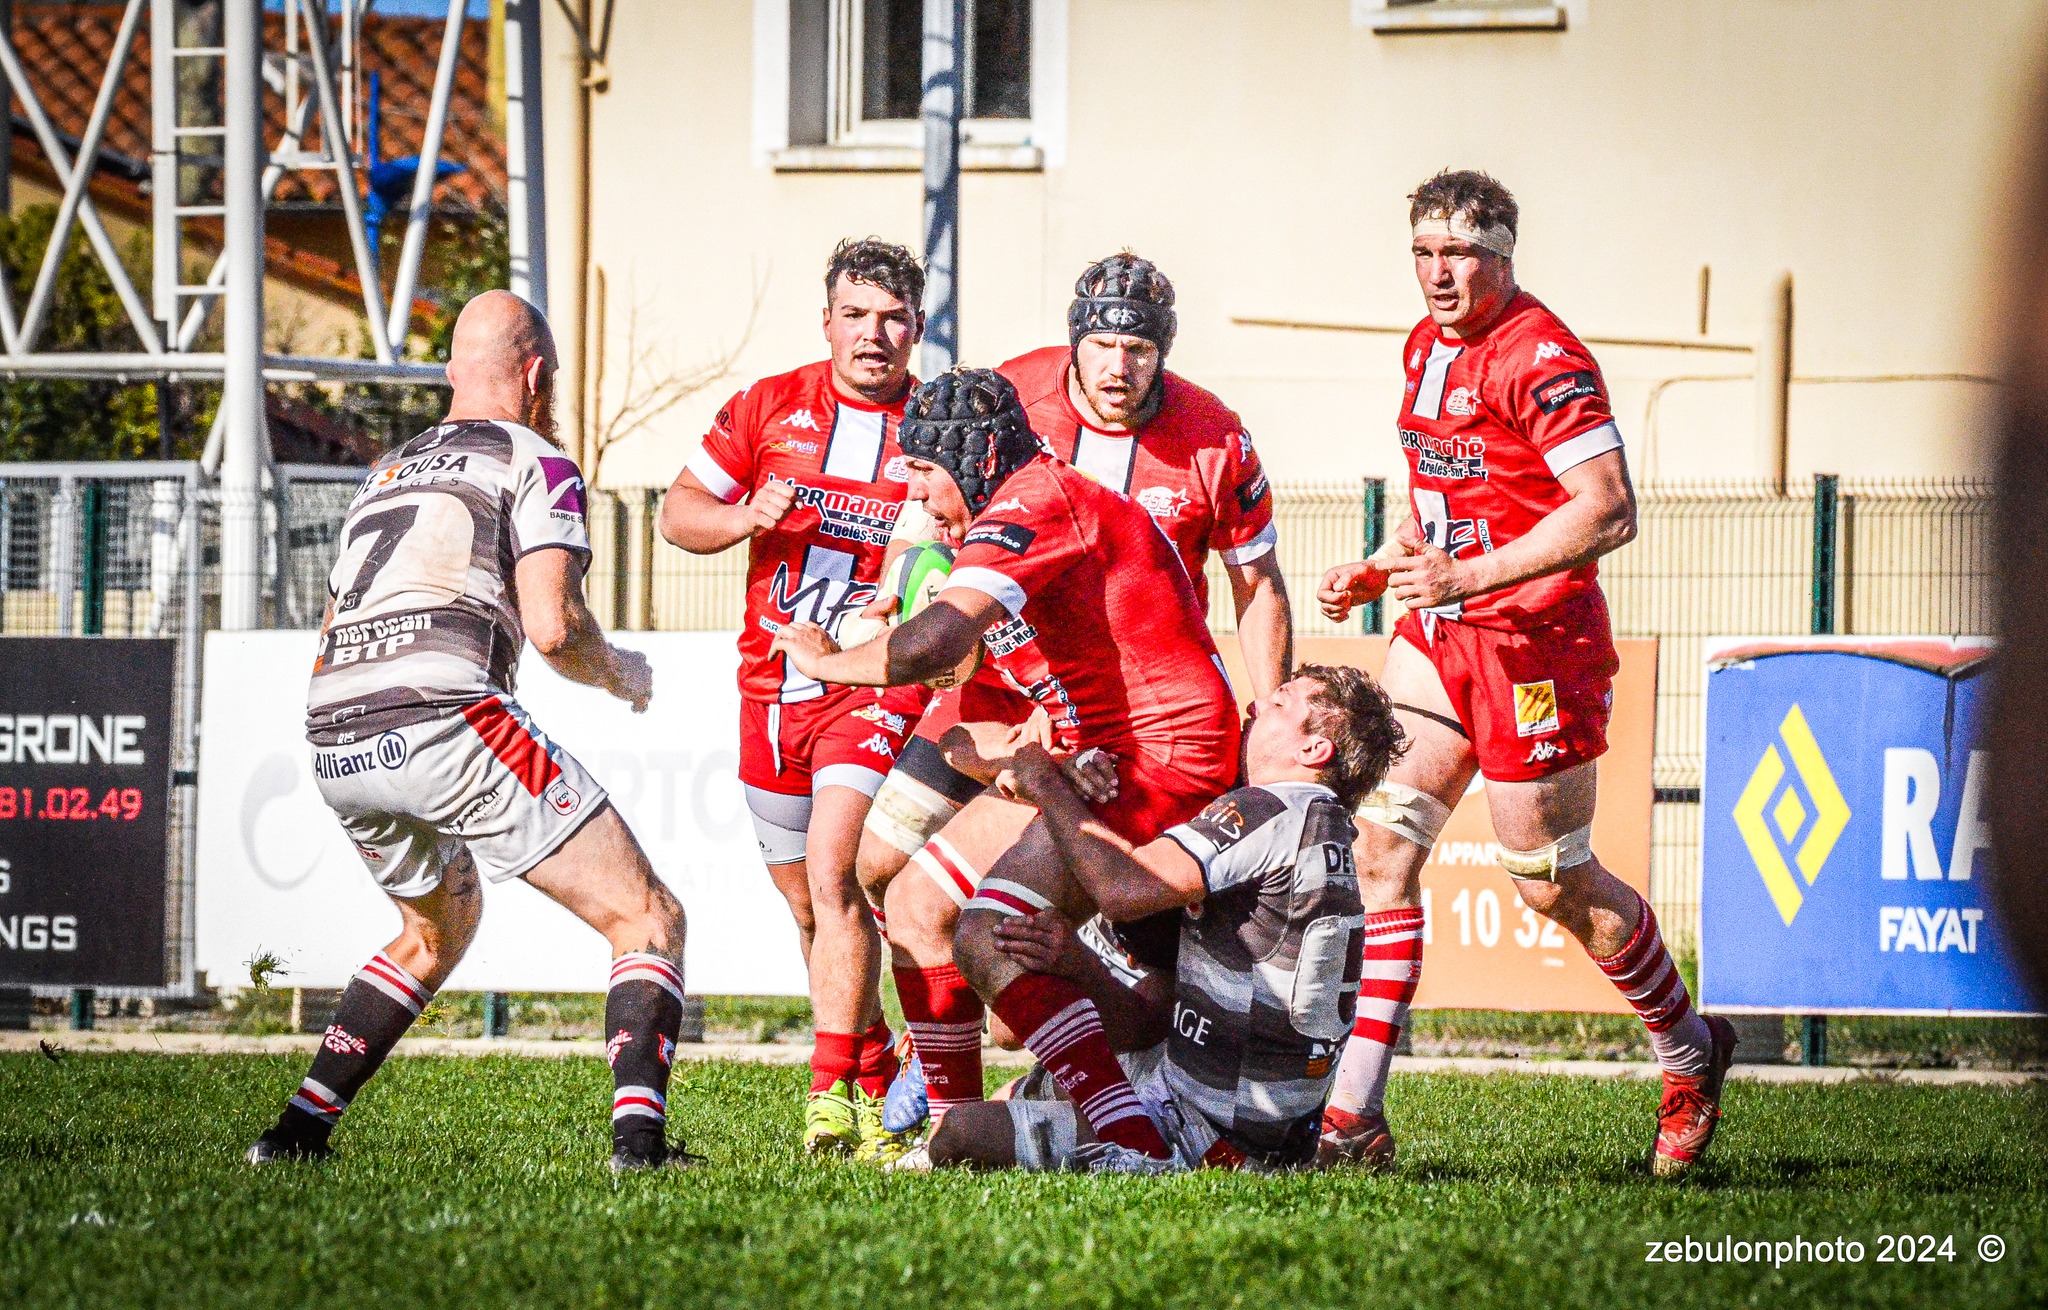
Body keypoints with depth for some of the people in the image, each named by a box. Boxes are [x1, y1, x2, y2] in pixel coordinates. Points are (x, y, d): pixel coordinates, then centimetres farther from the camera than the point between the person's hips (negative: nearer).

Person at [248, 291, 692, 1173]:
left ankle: (297, 1131, 24)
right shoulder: (534, 461, 8)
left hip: (333, 743, 7)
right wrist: (622, 676, 15)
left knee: (436, 931, 33)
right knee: (647, 920, 0)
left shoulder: (384, 473, 29)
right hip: (445, 720, -7)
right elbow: (552, 626, -4)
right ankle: (638, 1134, -20)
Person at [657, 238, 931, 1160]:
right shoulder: (770, 407, 5)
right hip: (772, 685, 4)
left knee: (832, 872, -21)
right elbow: (678, 513, 8)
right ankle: (877, 1076, 24)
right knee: (806, 901, 9)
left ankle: (834, 1097, -20)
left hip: (877, 684, -4)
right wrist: (745, 516, -12)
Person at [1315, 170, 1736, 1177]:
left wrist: (1466, 575, -27)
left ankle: (1690, 1053, 29)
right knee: (1380, 844, -5)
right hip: (1438, 637, 8)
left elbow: (1609, 510, -23)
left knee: (1556, 885, 3)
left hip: (1535, 640, -8)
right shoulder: (1426, 346, 11)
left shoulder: (1542, 357, -17)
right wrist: (1383, 565, 12)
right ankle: (1352, 1120, -8)